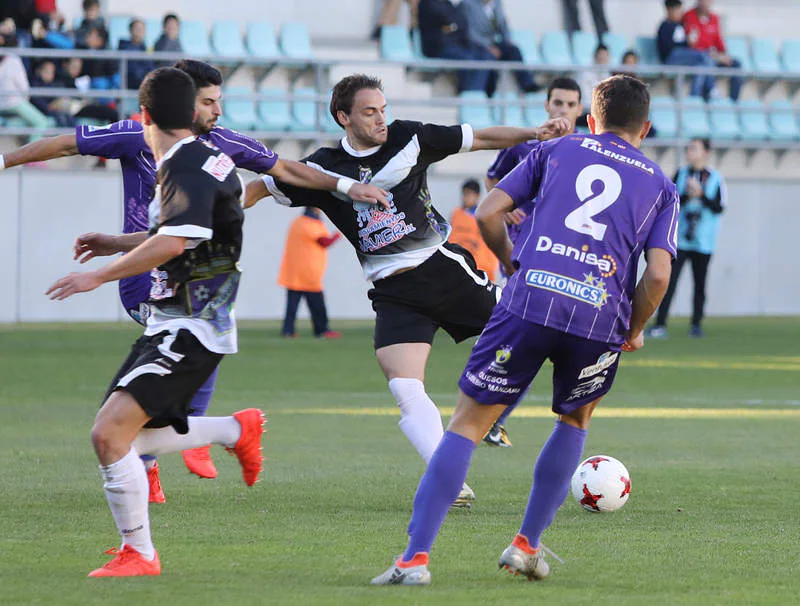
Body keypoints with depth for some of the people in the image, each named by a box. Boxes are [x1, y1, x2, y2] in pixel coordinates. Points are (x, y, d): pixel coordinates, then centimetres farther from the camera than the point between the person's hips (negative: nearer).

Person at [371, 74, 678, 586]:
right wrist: (634, 331, 20)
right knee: (575, 420, 29)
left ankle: (416, 557, -7)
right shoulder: (661, 186, 19)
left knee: (468, 423, 4)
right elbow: (658, 274, 5)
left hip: (530, 299, -1)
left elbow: (488, 213, 11)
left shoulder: (556, 150, 20)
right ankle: (527, 546, 22)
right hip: (600, 317, 1)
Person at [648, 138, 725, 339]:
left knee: (700, 283, 3)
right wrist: (687, 195, -14)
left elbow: (719, 208, -3)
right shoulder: (680, 174, 9)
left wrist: (700, 195, -14)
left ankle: (696, 324, 13)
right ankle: (660, 324, -11)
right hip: (679, 237, 1)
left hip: (703, 241, -1)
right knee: (670, 280, -8)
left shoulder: (716, 178, 3)